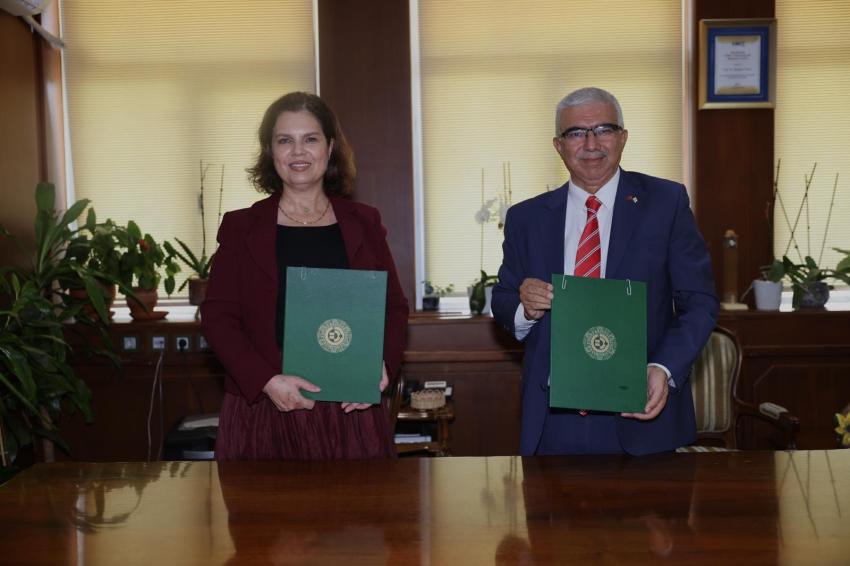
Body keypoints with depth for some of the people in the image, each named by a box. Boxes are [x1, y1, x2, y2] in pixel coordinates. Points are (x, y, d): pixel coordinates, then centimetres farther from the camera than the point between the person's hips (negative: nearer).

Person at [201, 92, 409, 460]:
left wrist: (382, 365, -10)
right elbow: (217, 316, -1)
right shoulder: (241, 228, 5)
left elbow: (394, 307, 9)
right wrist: (266, 381, -14)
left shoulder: (364, 224, 9)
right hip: (264, 411, -1)